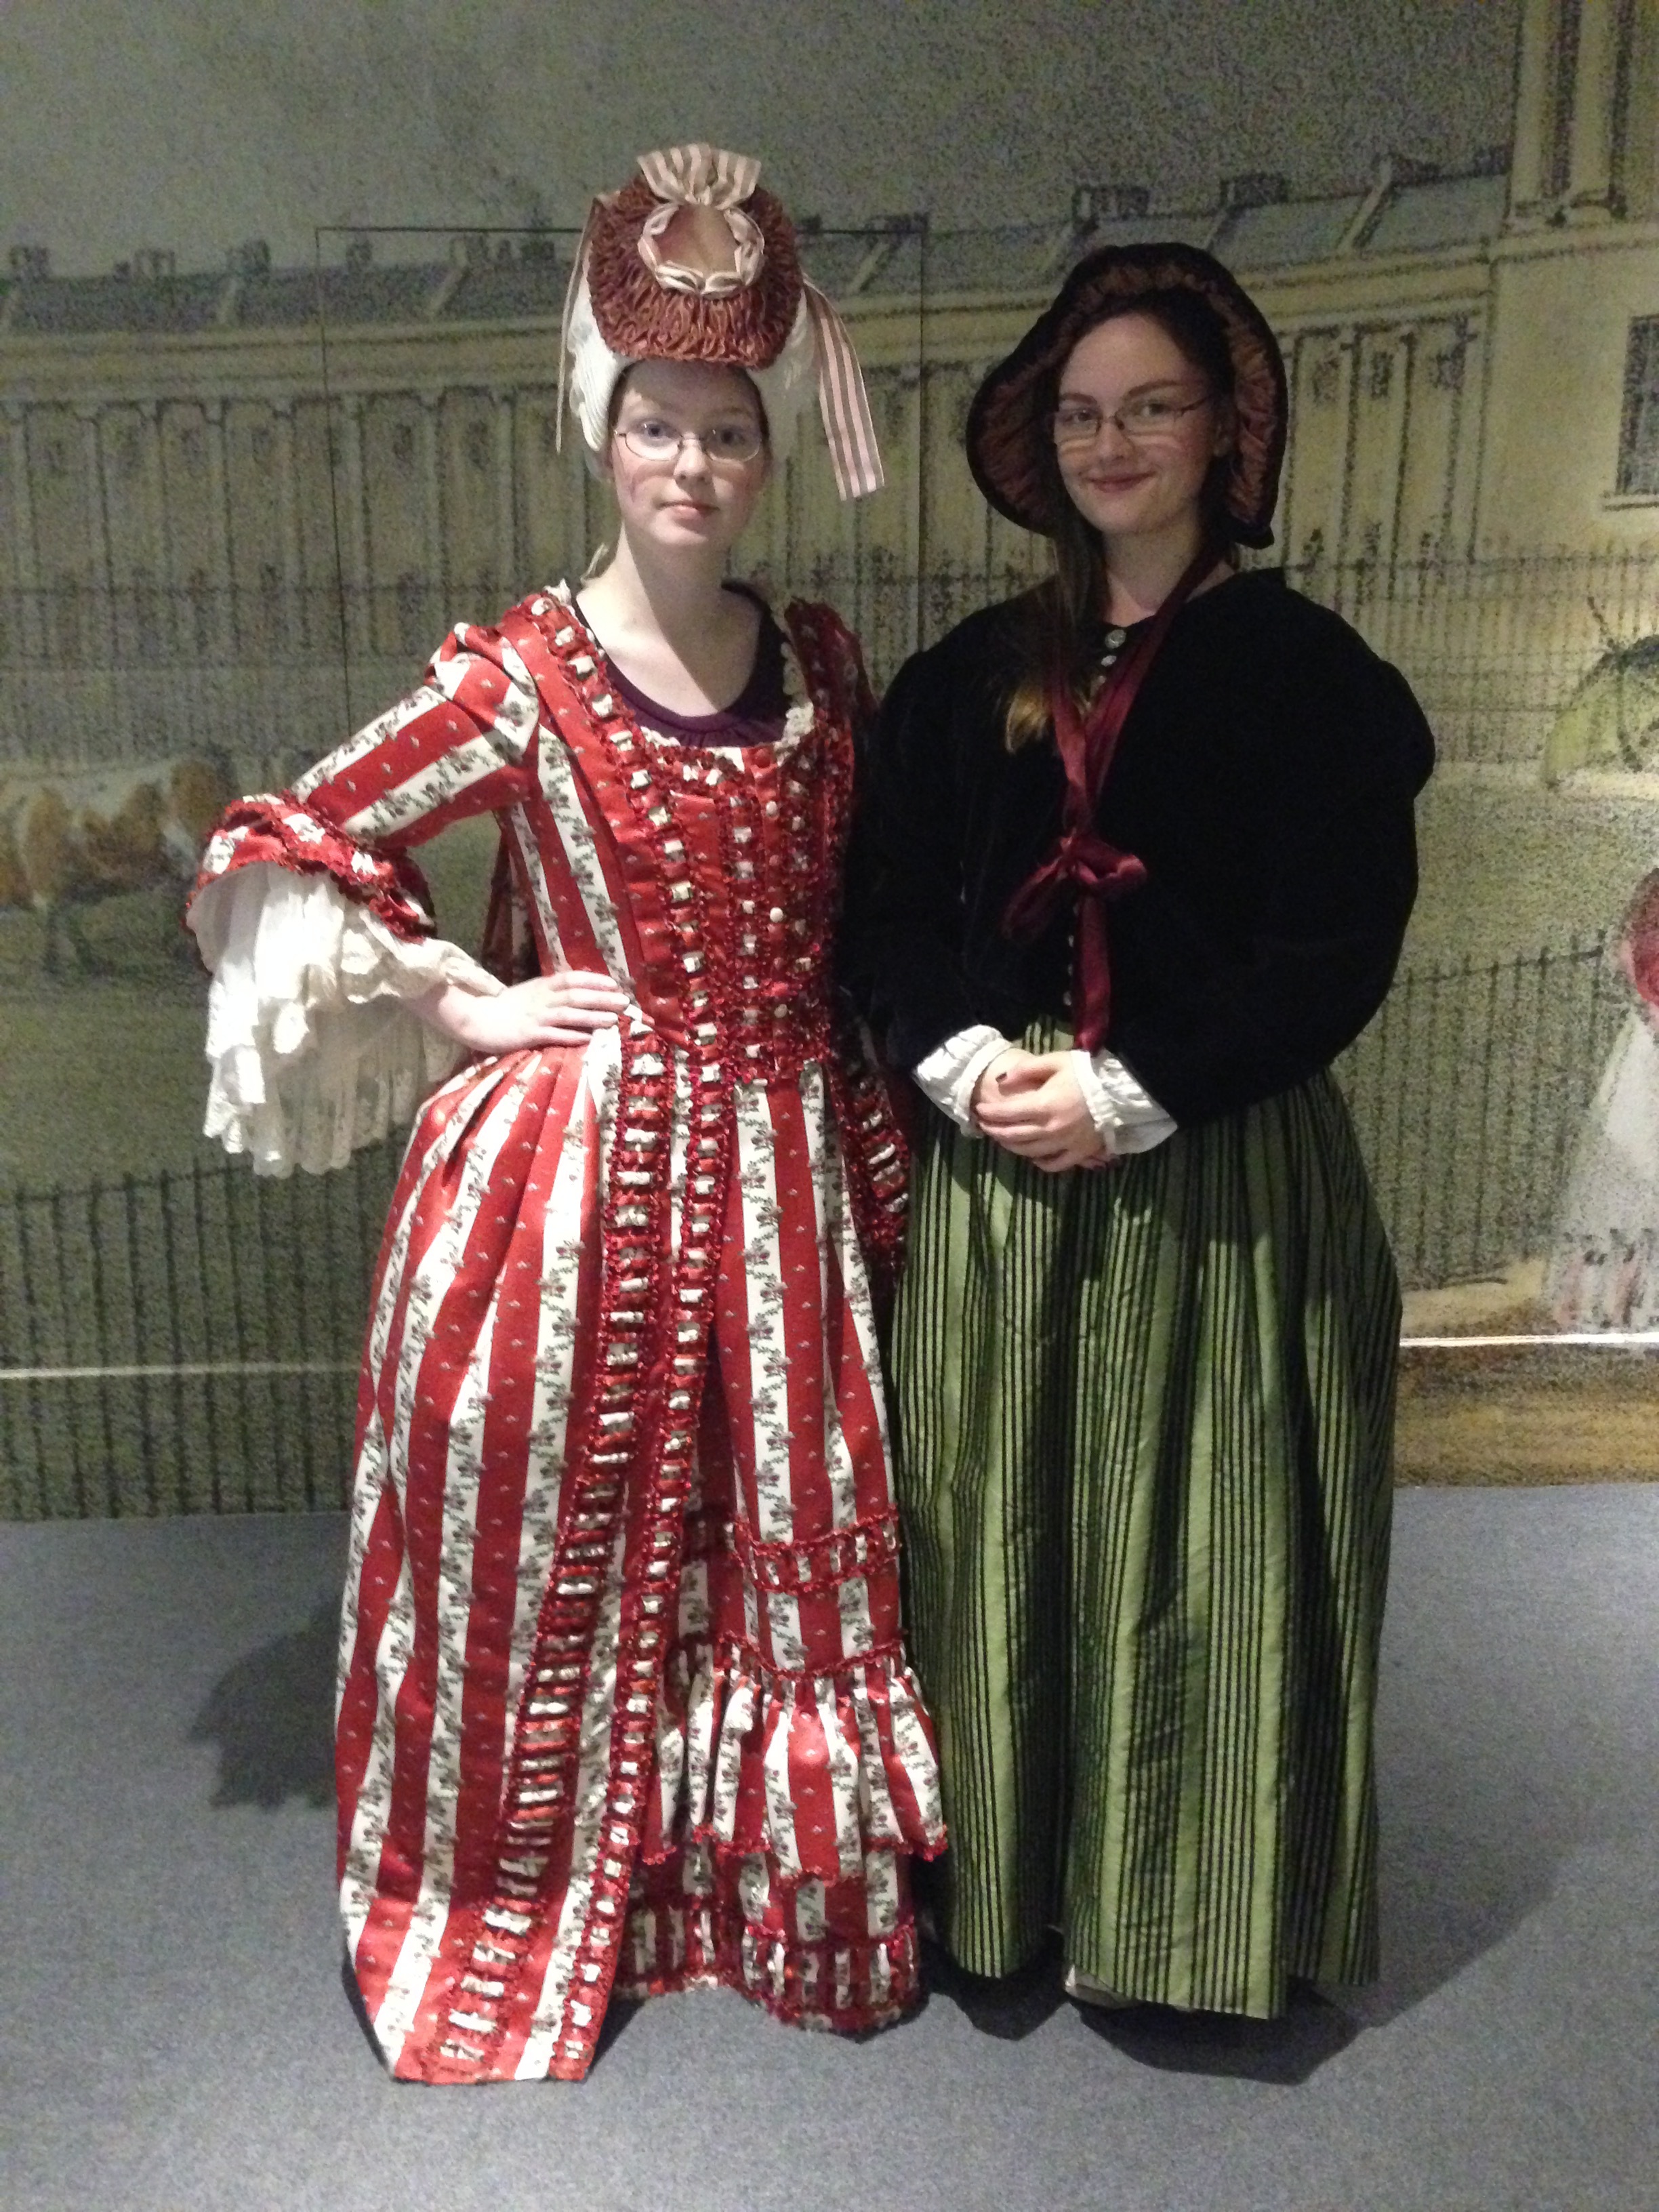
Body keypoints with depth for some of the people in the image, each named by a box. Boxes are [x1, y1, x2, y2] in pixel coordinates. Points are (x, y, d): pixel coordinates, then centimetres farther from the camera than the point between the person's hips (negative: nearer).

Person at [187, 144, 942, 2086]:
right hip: (572, 1167, -3)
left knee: (785, 1535, 13)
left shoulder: (819, 662, 5)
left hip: (779, 1164, 4)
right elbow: (278, 852, -4)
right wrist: (459, 1002, -7)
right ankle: (513, 1923, 32)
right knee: (561, 1548, 7)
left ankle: (780, 1896, 36)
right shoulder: (516, 678, -8)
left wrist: (875, 1144, 12)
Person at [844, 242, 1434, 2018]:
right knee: (999, 1532, 11)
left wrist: (1131, 1094, -16)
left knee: (1197, 1546, 6)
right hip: (995, 1171, 4)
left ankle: (1191, 1904, 28)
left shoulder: (1308, 675, -2)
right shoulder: (971, 677, 10)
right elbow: (885, 915, 8)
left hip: (1221, 1182, -3)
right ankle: (1004, 1879, 32)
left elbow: (1336, 952, -8)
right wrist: (966, 1063, -10)